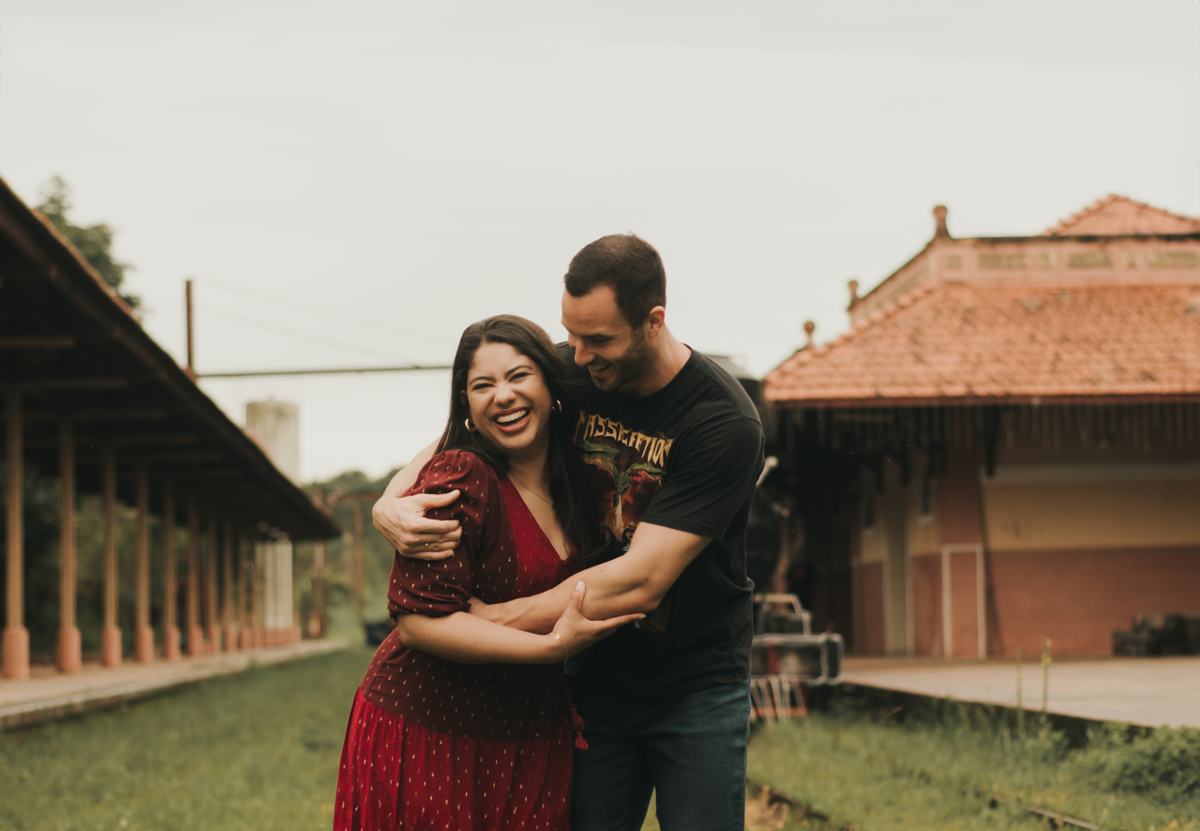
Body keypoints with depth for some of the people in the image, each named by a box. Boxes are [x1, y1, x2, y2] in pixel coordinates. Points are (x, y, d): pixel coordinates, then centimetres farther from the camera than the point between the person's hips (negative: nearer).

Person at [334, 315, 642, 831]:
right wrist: (550, 646, -25)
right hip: (429, 737, -6)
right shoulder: (458, 482, -17)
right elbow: (419, 620, -23)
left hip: (531, 740, 6)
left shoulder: (572, 481, 5)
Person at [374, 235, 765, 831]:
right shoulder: (568, 373, -6)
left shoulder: (726, 424, -22)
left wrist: (493, 619, -24)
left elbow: (640, 581, -26)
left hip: (696, 687, -3)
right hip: (595, 681, 4)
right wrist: (390, 502, -20)